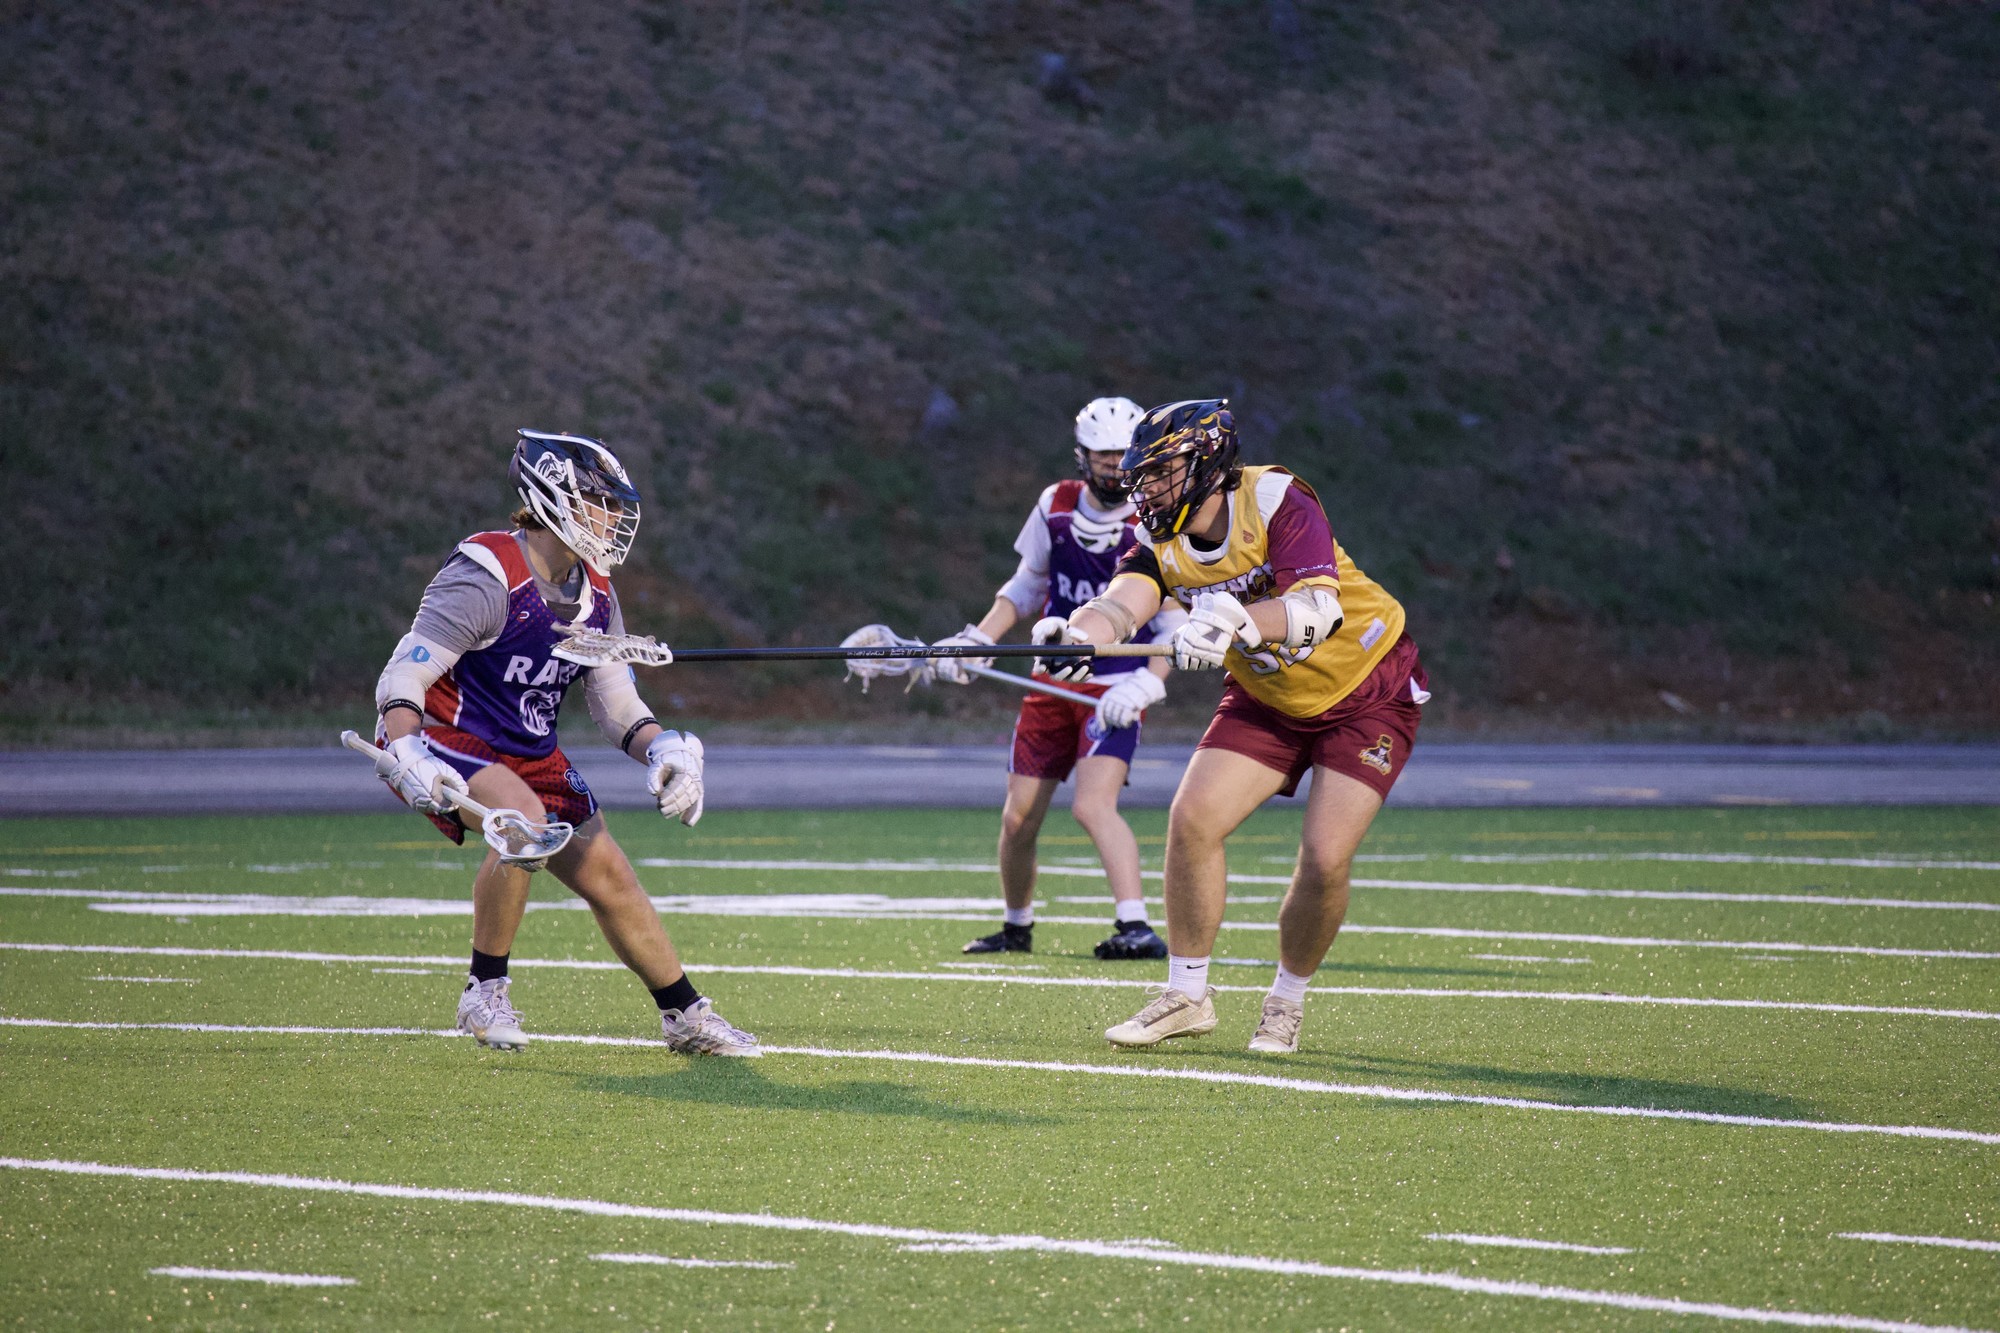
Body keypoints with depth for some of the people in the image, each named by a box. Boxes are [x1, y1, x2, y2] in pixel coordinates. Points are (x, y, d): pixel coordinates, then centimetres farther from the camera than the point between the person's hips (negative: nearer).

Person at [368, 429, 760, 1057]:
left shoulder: (596, 596, 2)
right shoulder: (489, 576, -24)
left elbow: (616, 700, 8)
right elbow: (404, 675, -25)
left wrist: (661, 748, -12)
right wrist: (404, 754, -42)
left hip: (532, 754, 8)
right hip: (448, 741, -8)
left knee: (610, 878, 6)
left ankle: (686, 1017, 22)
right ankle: (484, 993, -18)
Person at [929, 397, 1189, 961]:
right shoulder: (1056, 507, 3)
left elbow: (1174, 619, -9)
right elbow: (1026, 587, 16)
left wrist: (1146, 683, -23)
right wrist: (976, 640, 4)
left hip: (1116, 688, -5)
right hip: (1053, 682, 5)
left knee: (1093, 804, -24)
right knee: (1018, 817, 6)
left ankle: (1134, 927, -28)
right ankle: (1017, 926, 28)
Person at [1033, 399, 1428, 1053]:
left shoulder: (1277, 502, -27)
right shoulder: (1161, 540, -10)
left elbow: (1319, 610, -41)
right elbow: (1123, 602, -30)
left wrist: (1239, 619, -59)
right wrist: (1077, 631, -53)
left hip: (1369, 692, -5)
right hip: (1267, 698, 5)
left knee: (1326, 858, -17)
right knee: (1193, 818, -11)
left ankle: (1287, 1002, 8)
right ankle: (1187, 995, 4)